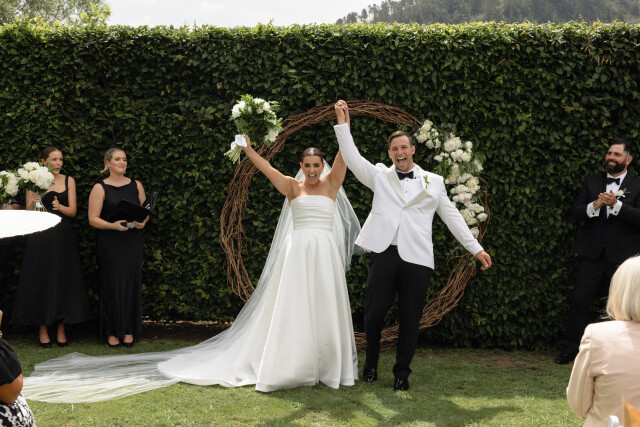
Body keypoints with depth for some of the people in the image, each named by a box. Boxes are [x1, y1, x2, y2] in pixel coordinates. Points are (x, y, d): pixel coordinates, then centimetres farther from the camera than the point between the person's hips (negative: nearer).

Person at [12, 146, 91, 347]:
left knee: (63, 280, 2)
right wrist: (33, 202, -22)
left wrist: (60, 207, -19)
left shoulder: (68, 181, 7)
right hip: (41, 238, -1)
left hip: (63, 237, 2)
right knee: (41, 281, 1)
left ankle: (61, 330, 11)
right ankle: (43, 329, 11)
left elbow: (73, 211, 1)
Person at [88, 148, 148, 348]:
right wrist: (112, 225, -22)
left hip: (132, 242, 3)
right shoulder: (100, 188, 0)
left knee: (132, 283, 2)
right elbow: (93, 219, -6)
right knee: (112, 284, -2)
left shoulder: (136, 185, 10)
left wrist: (142, 222, -9)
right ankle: (112, 332, 8)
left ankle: (129, 331, 12)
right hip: (109, 244, -3)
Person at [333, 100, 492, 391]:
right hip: (384, 254, 0)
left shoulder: (433, 182, 15)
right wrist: (343, 124, -2)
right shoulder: (379, 176, 14)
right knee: (373, 313, -3)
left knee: (410, 318, 2)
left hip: (417, 258, 1)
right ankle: (371, 364, 20)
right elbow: (353, 159, 4)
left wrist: (476, 249, 14)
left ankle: (402, 373, 16)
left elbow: (452, 217, 17)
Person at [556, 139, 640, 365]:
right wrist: (594, 206, -15)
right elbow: (576, 211, 5)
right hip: (593, 254, 2)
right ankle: (569, 350, 9)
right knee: (579, 302, 0)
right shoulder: (591, 182, 12)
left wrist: (616, 204, -21)